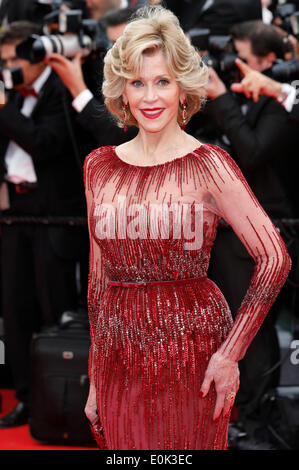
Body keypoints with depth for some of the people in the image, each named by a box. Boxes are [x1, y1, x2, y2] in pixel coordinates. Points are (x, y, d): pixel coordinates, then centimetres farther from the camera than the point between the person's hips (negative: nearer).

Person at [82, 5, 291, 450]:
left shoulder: (208, 165, -7)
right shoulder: (99, 166, 6)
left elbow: (275, 257, -10)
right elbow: (98, 275, 11)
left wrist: (231, 353, -12)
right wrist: (95, 378, 12)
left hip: (190, 347, -4)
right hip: (120, 357, 4)